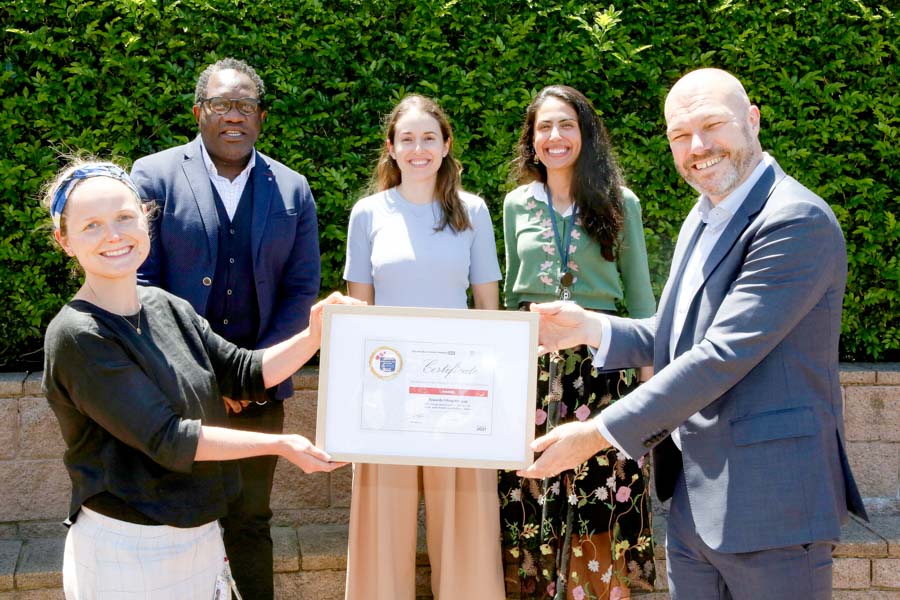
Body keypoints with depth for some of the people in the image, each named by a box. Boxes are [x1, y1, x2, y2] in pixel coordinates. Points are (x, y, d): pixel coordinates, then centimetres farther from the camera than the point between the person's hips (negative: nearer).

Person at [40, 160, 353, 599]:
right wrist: (281, 445, -17)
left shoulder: (166, 307, 4)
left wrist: (314, 335, -10)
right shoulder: (76, 337, -19)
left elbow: (247, 374, 6)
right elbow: (166, 439, -21)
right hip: (126, 552, -7)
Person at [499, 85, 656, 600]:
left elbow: (640, 295, 6)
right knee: (539, 497, 2)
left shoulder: (620, 204, 3)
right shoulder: (517, 204, 10)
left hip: (601, 360, -2)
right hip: (533, 359, 2)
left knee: (599, 503, -3)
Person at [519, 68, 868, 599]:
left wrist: (599, 434, -20)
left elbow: (722, 355, -22)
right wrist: (592, 328, 1)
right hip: (694, 500, 8)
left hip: (770, 512, -8)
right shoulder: (702, 220, 15)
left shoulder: (797, 221, -16)